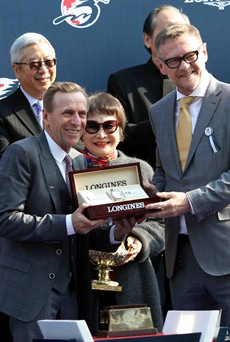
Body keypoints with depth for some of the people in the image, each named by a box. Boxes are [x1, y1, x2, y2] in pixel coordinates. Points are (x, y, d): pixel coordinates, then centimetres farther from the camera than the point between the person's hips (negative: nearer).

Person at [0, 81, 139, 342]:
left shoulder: (81, 161, 15)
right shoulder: (22, 153, -8)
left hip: (72, 291, 7)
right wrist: (68, 223, -23)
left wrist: (115, 233, -5)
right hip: (31, 289, -7)